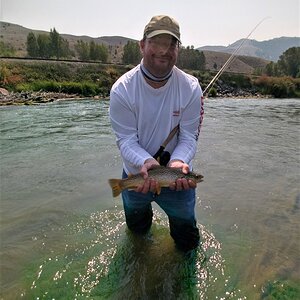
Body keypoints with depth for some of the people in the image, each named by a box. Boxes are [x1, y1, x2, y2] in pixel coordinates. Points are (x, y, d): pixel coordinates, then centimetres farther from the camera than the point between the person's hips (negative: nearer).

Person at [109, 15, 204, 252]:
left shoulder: (191, 88, -18)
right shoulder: (122, 90, -20)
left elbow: (188, 137, -15)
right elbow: (126, 140, -18)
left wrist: (178, 162, -36)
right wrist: (146, 162, -38)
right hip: (136, 174, 1)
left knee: (188, 242, 17)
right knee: (137, 229, 27)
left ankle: (177, 218, 49)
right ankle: (145, 209, 61)